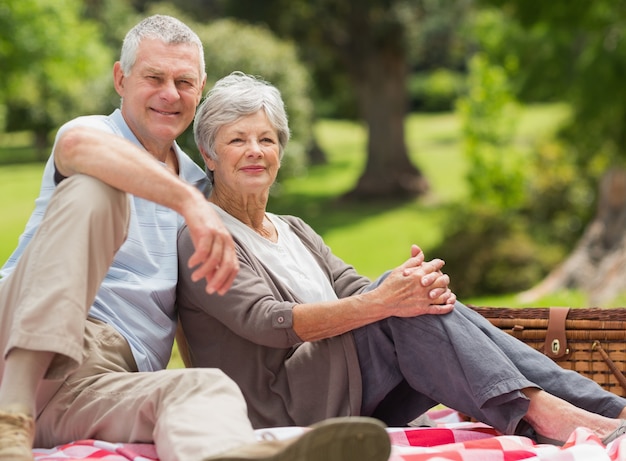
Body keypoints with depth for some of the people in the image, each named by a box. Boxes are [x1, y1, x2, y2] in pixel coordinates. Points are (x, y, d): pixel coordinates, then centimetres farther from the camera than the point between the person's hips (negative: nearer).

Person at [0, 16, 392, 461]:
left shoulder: (196, 181, 26)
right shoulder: (98, 130, 5)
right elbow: (79, 145, -24)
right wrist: (189, 202, -34)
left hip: (100, 390, 5)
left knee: (208, 388, -32)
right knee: (92, 188, -26)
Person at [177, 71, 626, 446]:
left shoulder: (295, 231, 23)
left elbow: (354, 290, 6)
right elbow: (267, 322, -19)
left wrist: (423, 288, -17)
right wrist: (380, 302, -30)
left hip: (350, 405, 7)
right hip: (286, 412, -6)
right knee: (402, 314, -25)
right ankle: (533, 409, -33)